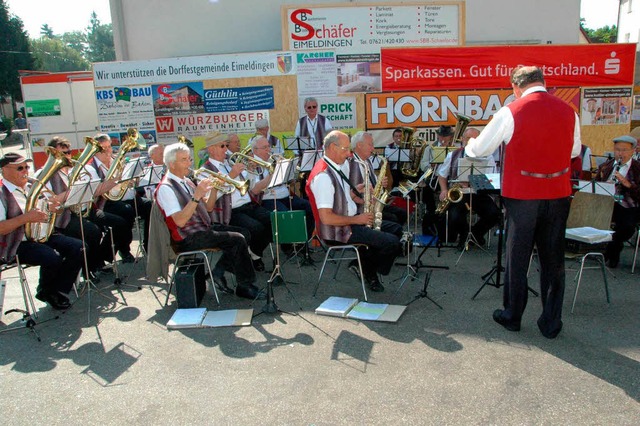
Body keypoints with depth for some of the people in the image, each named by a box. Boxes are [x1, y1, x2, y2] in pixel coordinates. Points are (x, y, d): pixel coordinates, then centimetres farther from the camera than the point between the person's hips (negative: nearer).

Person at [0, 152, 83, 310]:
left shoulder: (30, 188, 14)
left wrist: (50, 209, 0)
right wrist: (26, 217, -29)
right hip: (17, 244, -7)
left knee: (78, 247, -11)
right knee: (53, 257, -31)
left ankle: (58, 291, 0)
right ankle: (45, 292, 1)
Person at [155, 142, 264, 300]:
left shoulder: (186, 182, 14)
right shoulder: (165, 188, -13)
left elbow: (208, 207, 15)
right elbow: (180, 221, -23)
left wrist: (213, 189, -2)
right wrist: (196, 196, -28)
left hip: (202, 229, 9)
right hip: (187, 239, -9)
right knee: (238, 240, -18)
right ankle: (245, 287, -7)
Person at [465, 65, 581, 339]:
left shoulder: (511, 112, -10)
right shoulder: (568, 112, 2)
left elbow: (480, 149, -1)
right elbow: (575, 151, 17)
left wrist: (469, 143, 21)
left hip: (522, 195, -3)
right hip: (558, 194, 3)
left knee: (517, 258, 11)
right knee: (553, 260, 12)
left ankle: (512, 317, 24)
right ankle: (551, 323, 21)